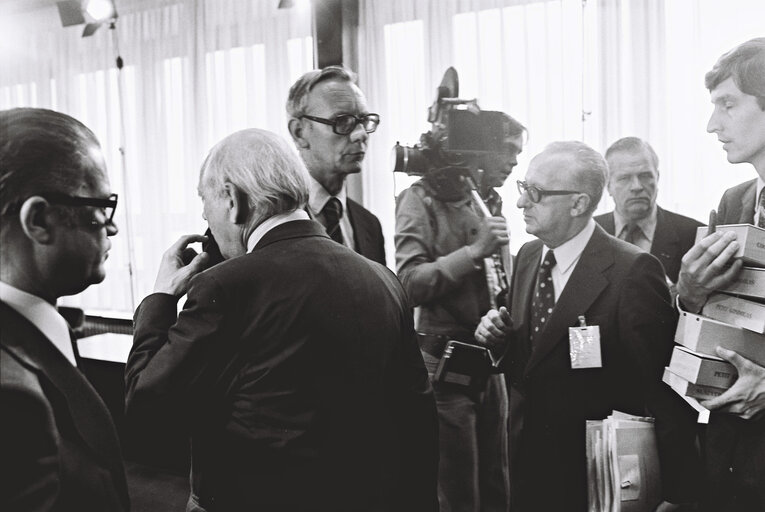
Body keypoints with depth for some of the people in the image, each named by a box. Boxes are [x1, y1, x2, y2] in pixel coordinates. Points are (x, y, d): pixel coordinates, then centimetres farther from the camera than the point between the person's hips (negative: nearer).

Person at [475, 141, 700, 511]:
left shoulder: (633, 271, -20)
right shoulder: (527, 256, 2)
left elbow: (666, 393, -19)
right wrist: (497, 337, -8)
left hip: (597, 479, -6)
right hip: (527, 462, 6)